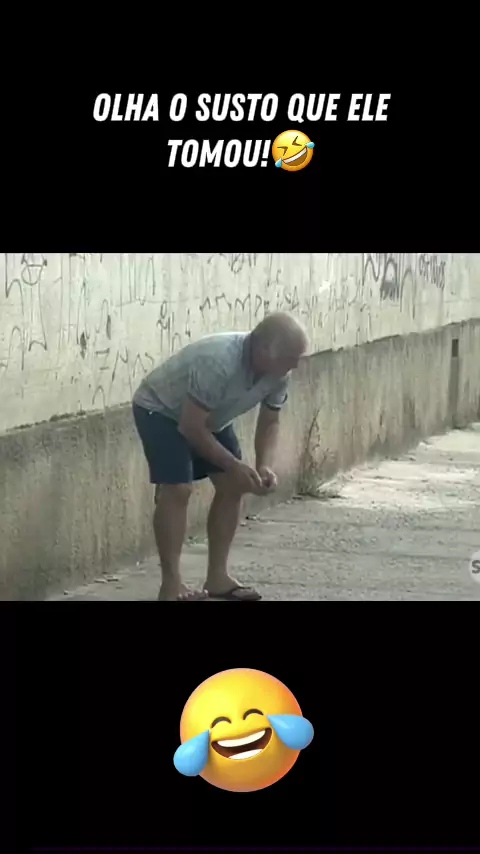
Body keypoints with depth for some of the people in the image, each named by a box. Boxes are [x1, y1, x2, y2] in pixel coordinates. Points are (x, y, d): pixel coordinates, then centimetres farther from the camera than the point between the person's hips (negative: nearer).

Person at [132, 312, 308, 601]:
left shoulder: (278, 373, -17)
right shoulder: (218, 363, -41)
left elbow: (269, 422, -2)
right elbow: (191, 427, -35)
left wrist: (265, 466, -18)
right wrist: (234, 465, -31)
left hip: (209, 415, 8)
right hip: (160, 410, -8)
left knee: (233, 485, 1)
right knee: (177, 489, -19)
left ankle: (217, 577, 8)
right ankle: (172, 585, -15)